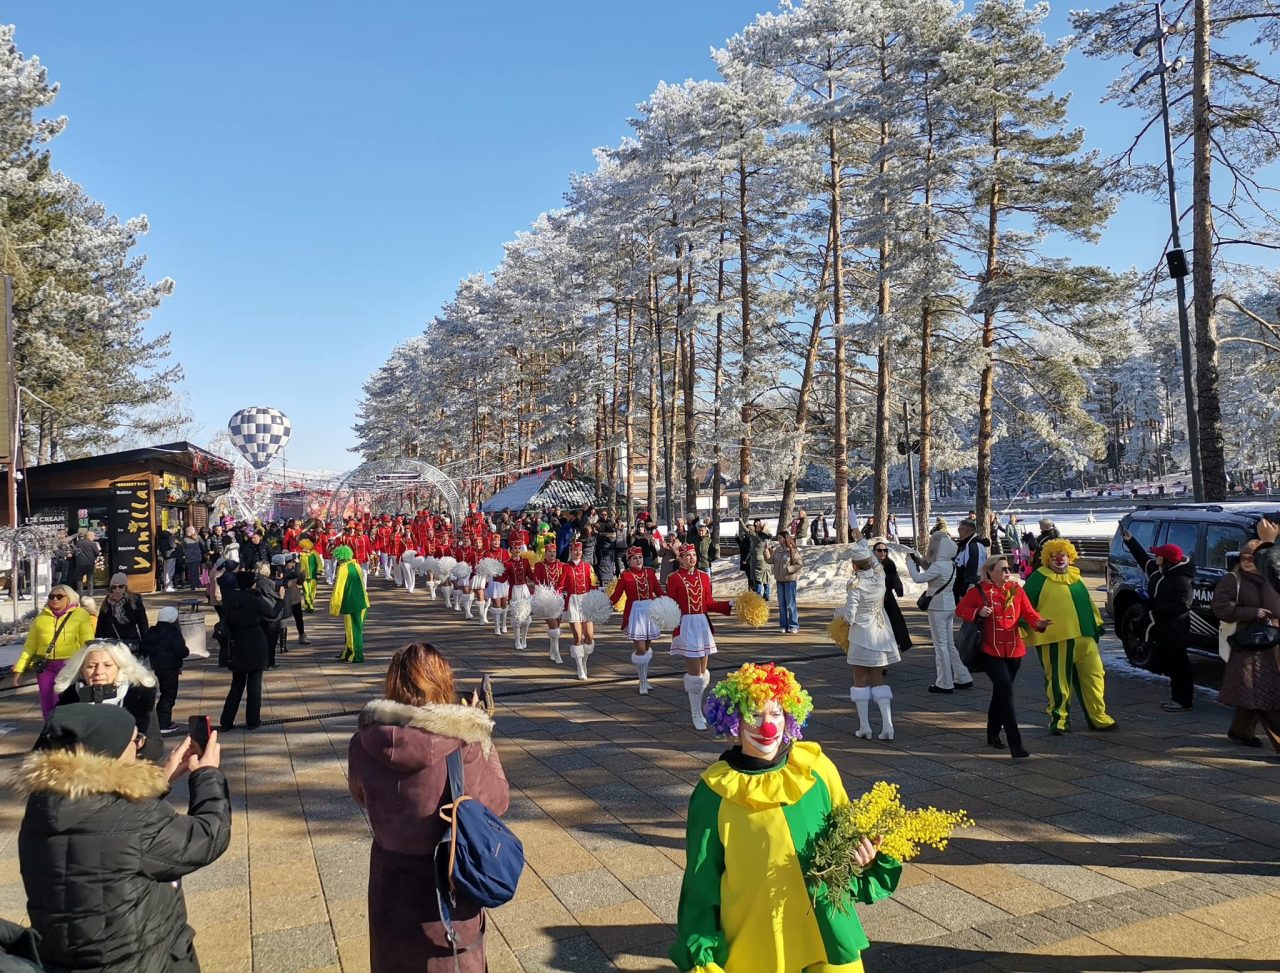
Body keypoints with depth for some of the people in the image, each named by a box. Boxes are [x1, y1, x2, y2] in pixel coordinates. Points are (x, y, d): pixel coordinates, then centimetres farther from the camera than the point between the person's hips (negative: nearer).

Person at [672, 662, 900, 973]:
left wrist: (866, 858, -11)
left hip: (828, 934, 2)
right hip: (755, 943, -2)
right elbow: (702, 882, -3)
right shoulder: (715, 792, -11)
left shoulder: (816, 769, -4)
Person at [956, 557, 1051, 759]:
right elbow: (960, 609, 2)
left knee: (1001, 693, 16)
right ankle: (1015, 743, -14)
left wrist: (1038, 623, -22)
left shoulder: (1016, 589, 5)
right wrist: (978, 613, -15)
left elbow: (1028, 612, -2)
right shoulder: (979, 590, -5)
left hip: (1013, 651, 5)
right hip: (991, 651, -5)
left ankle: (993, 734, 33)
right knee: (1006, 692, -14)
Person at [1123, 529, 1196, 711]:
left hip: (1174, 633, -9)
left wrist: (1155, 604, -19)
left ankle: (1183, 701, 6)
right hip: (1162, 630, 9)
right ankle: (1176, 697, 28)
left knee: (1178, 665, -2)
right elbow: (1143, 558, 20)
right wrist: (1129, 540, 17)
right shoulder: (1159, 571, 6)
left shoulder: (1182, 581, -20)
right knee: (1168, 664, 17)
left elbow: (1181, 607, -24)